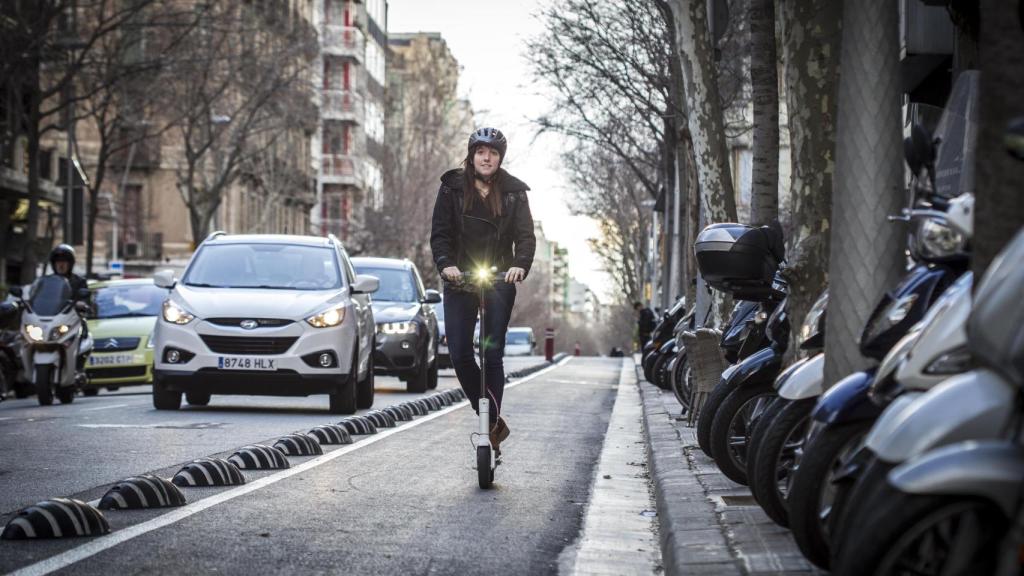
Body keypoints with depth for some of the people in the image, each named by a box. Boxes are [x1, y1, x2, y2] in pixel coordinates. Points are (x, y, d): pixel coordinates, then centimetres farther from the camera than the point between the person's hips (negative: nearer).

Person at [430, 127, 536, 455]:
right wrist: (445, 264, -21)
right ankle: (491, 418, 7)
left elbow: (525, 235, -4)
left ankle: (493, 423, -3)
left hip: (500, 280, -1)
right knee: (459, 354, -6)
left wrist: (521, 265, -24)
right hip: (460, 280, 1)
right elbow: (440, 232, -2)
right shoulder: (452, 188, 4)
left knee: (493, 354, -9)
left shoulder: (513, 192, 3)